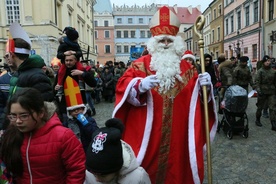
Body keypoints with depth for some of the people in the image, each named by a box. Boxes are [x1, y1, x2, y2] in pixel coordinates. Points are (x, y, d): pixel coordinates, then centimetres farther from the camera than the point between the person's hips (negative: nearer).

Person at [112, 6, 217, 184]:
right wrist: (140, 85, -27)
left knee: (175, 162, 14)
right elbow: (123, 85, -9)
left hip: (177, 132, 3)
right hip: (147, 132, -2)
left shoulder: (186, 66, 9)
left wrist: (205, 86, -13)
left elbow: (195, 92, 9)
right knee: (147, 164, 7)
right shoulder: (141, 64, 0)